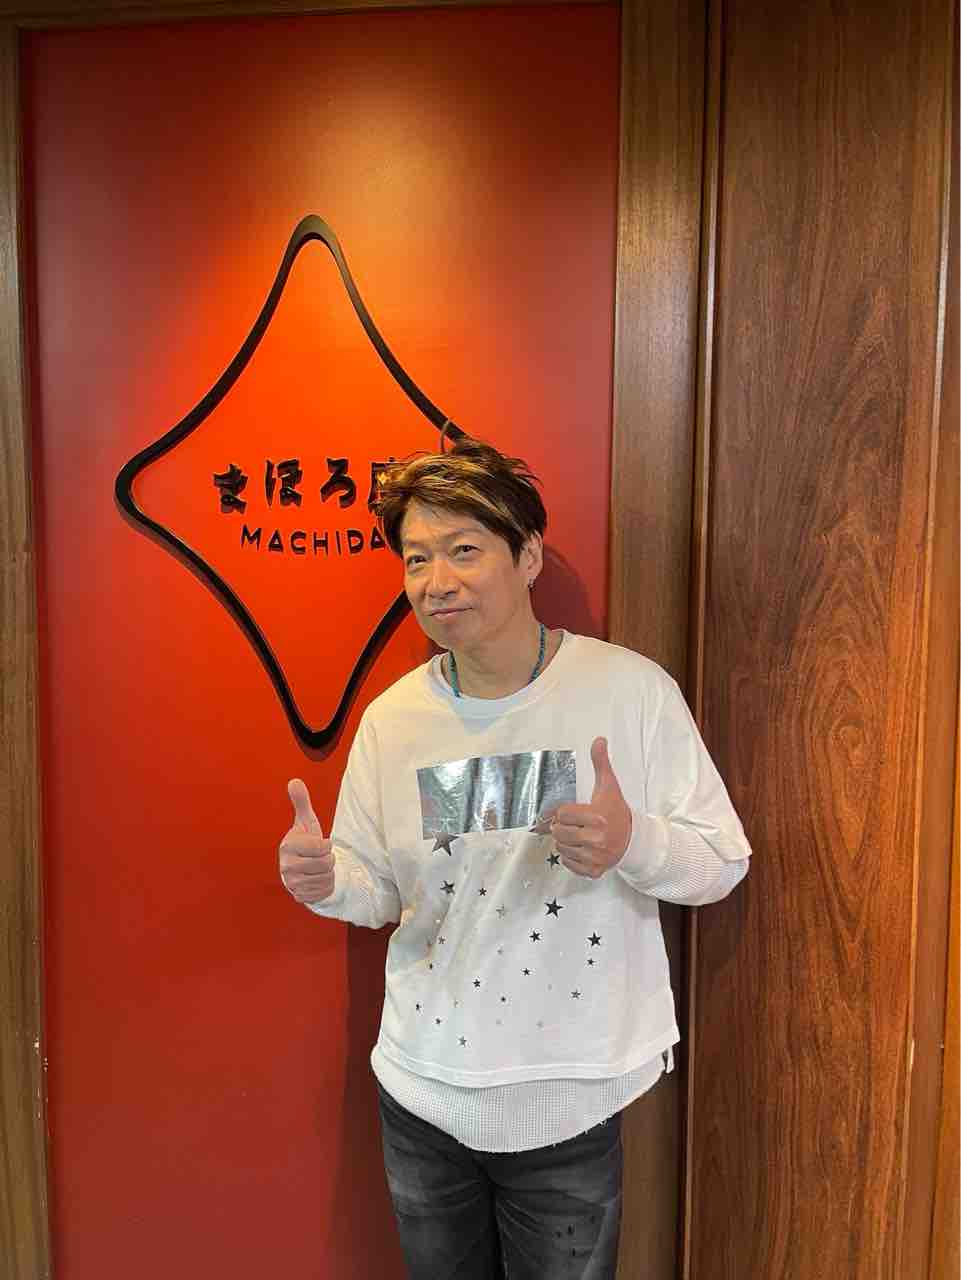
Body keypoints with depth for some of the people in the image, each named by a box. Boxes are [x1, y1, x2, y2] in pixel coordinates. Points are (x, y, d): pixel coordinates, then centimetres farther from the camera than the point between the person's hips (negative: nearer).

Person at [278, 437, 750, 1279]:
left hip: (570, 1099, -2)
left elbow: (723, 860, -9)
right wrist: (325, 878, -18)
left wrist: (631, 841, -29)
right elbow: (379, 889, 4)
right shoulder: (391, 718, -4)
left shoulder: (632, 689, -14)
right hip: (423, 1091, 3)